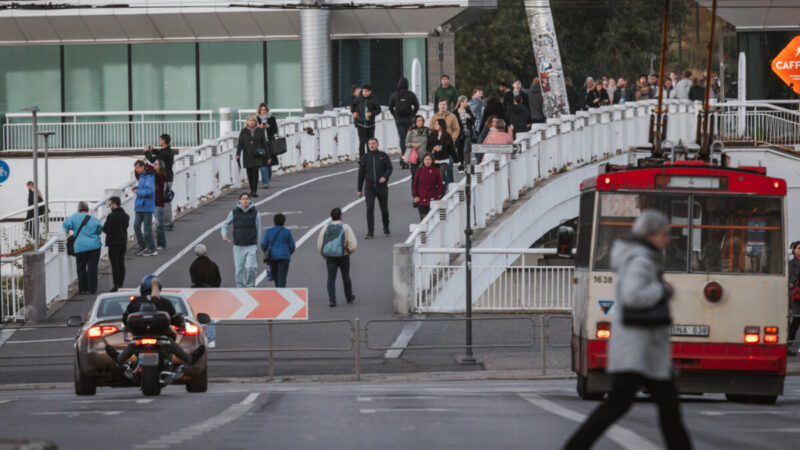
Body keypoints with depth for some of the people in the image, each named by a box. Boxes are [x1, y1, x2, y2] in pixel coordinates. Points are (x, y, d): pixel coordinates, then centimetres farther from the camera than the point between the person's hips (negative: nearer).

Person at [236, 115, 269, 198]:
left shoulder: (260, 131, 4)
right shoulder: (244, 131, 3)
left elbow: (264, 144, 7)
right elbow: (240, 144, -1)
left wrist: (268, 157, 7)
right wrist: (238, 154, -16)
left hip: (257, 156, -1)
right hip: (247, 156, 1)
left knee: (255, 172, -13)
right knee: (249, 173, 6)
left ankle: (255, 191, -12)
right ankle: (252, 189, 24)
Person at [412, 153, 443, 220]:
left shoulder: (436, 172, -2)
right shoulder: (420, 171, 2)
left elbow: (440, 186, 1)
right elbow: (415, 185, 9)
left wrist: (435, 197, -8)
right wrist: (415, 196, -1)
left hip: (431, 200, -1)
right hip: (421, 200, 1)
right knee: (423, 218, -5)